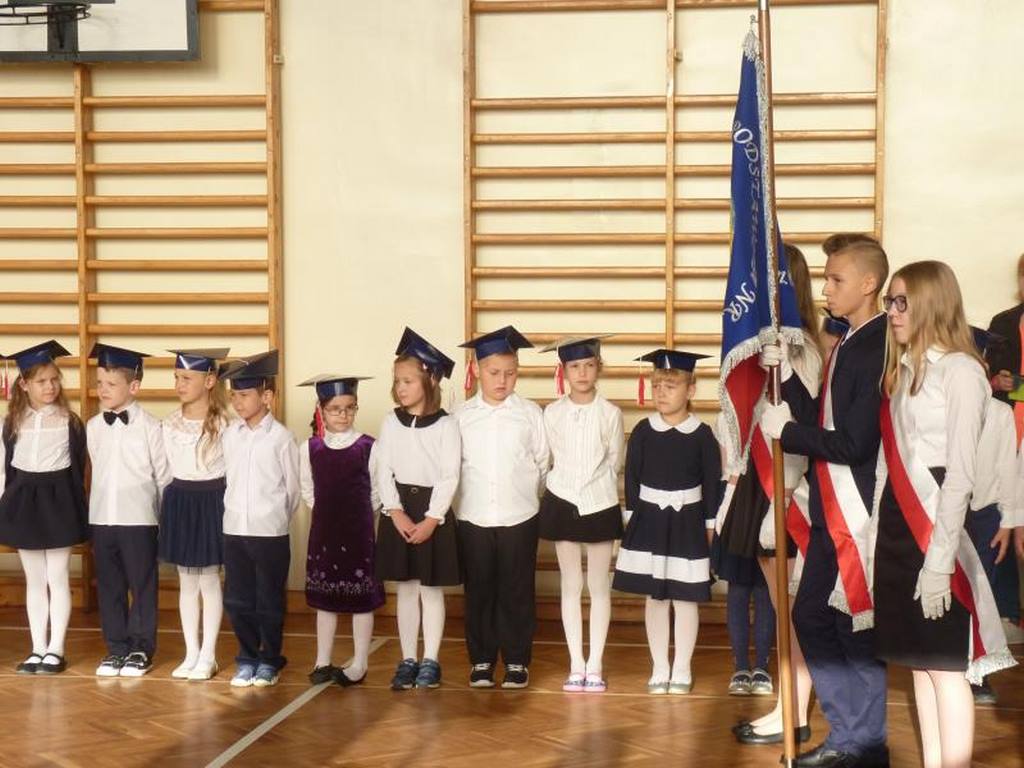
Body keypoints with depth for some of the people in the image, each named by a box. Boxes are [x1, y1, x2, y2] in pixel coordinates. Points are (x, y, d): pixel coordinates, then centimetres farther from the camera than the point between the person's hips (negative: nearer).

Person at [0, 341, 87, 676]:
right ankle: (38, 649, 15)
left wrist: (77, 508, -5)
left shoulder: (70, 422, -3)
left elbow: (78, 468, -1)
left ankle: (56, 649, 8)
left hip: (57, 499, -3)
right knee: (34, 580, 9)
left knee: (57, 579, 1)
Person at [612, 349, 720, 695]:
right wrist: (632, 519, 1)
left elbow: (712, 483, 0)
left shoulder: (702, 435, -5)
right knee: (654, 597, 8)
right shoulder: (643, 432, -1)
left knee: (685, 598, 4)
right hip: (649, 519, 2)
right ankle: (660, 669, 18)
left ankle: (682, 670, 15)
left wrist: (710, 525, -1)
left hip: (687, 521, -2)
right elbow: (631, 478, 4)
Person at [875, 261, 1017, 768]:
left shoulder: (959, 370, -11)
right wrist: (873, 535, 10)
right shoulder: (901, 371, 14)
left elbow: (960, 472, -16)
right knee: (919, 661, 11)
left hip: (935, 529, -8)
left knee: (945, 665, -3)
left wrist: (940, 559, -19)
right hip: (896, 529, 8)